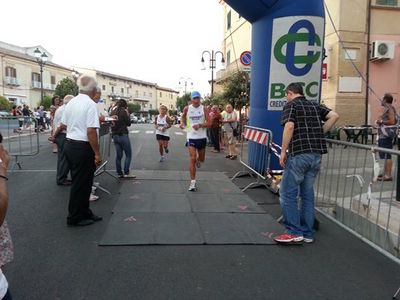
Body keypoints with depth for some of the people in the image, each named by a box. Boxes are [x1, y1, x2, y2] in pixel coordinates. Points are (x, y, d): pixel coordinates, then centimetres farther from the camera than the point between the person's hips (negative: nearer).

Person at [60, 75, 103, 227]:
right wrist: (97, 153, -17)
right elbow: (91, 131, -22)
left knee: (80, 181, 18)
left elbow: (63, 125, 17)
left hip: (69, 144, 8)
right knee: (81, 184, 3)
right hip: (83, 147, -8)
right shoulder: (90, 104, -16)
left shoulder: (71, 103, 8)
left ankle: (84, 213, 31)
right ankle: (75, 218, 15)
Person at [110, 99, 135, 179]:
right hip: (123, 135, -7)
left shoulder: (113, 112, 9)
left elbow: (112, 124, 16)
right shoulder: (123, 111, -9)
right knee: (128, 155, 1)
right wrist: (127, 114, 5)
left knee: (119, 155, 10)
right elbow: (128, 123, -5)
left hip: (115, 135, 7)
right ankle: (126, 173, -2)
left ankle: (119, 173, 12)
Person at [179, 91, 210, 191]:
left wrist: (200, 125, -23)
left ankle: (198, 159, 56)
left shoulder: (203, 109, -3)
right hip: (191, 137, -1)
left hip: (202, 137, 1)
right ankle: (193, 182, -6)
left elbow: (208, 123, -7)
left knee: (201, 159, 16)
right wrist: (182, 123, 0)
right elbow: (183, 117, 20)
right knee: (192, 159, -11)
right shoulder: (187, 109, -1)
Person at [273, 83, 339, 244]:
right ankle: (307, 233, 18)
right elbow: (334, 116, 6)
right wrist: (320, 132, 11)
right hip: (316, 155, 7)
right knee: (307, 194, 13)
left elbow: (289, 126, -16)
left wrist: (283, 151, -11)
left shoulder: (291, 105, 0)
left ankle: (294, 232, 2)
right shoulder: (315, 106, 17)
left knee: (288, 194, 2)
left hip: (298, 154, -7)